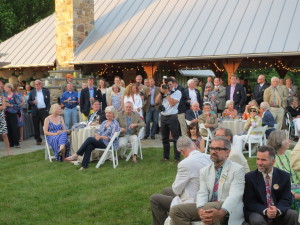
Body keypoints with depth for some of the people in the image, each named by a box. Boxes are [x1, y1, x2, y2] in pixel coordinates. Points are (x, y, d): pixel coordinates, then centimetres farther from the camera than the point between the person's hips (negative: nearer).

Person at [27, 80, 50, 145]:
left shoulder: (46, 91, 6)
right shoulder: (32, 92, 10)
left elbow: (48, 101, 4)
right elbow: (28, 101, 10)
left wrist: (47, 109, -5)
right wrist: (33, 102, -11)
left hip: (44, 110, -2)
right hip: (35, 111, 2)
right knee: (36, 127, 5)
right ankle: (38, 140, 13)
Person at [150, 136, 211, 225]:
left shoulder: (185, 164, -26)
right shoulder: (208, 157, -5)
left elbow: (176, 190, -14)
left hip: (192, 204, -8)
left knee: (154, 199, 5)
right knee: (166, 191, 27)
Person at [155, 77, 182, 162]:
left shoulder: (177, 92, -2)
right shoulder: (164, 91, 12)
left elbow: (172, 103, -15)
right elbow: (157, 101, 4)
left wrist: (167, 93, -12)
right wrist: (161, 92, -4)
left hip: (172, 117, -6)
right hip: (163, 116, 6)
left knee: (175, 138, -3)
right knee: (165, 138, 12)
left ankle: (177, 157, 0)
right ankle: (166, 156, 21)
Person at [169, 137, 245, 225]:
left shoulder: (237, 169, -1)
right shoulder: (204, 171, 16)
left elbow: (234, 196, -14)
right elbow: (202, 193, 3)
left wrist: (221, 212, -34)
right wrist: (200, 210, -21)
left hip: (227, 210, -5)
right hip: (206, 208, 5)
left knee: (208, 206, -37)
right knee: (175, 210, -13)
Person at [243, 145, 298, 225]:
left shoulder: (284, 176, 1)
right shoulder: (250, 177, -4)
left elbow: (287, 200, -2)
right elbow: (249, 202, -6)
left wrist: (277, 210, -25)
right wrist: (265, 211, -25)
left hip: (279, 214, 2)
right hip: (258, 213, -2)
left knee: (293, 215, -25)